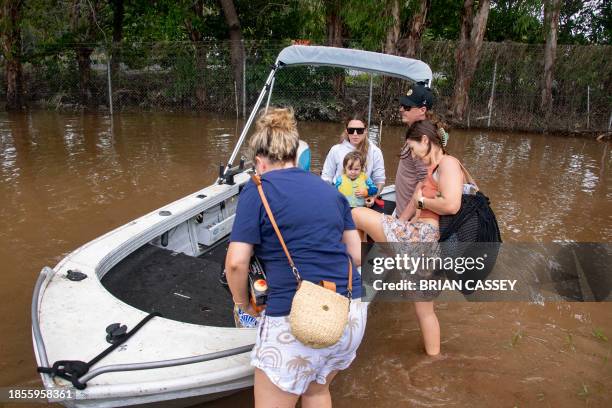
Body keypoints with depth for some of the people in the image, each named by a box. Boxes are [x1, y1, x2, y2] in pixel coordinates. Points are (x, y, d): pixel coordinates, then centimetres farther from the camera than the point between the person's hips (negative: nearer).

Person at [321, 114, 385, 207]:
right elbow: (326, 177, 8)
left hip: (363, 202, 0)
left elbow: (379, 180, 5)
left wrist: (374, 196, -12)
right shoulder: (336, 150, 2)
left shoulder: (374, 151, 2)